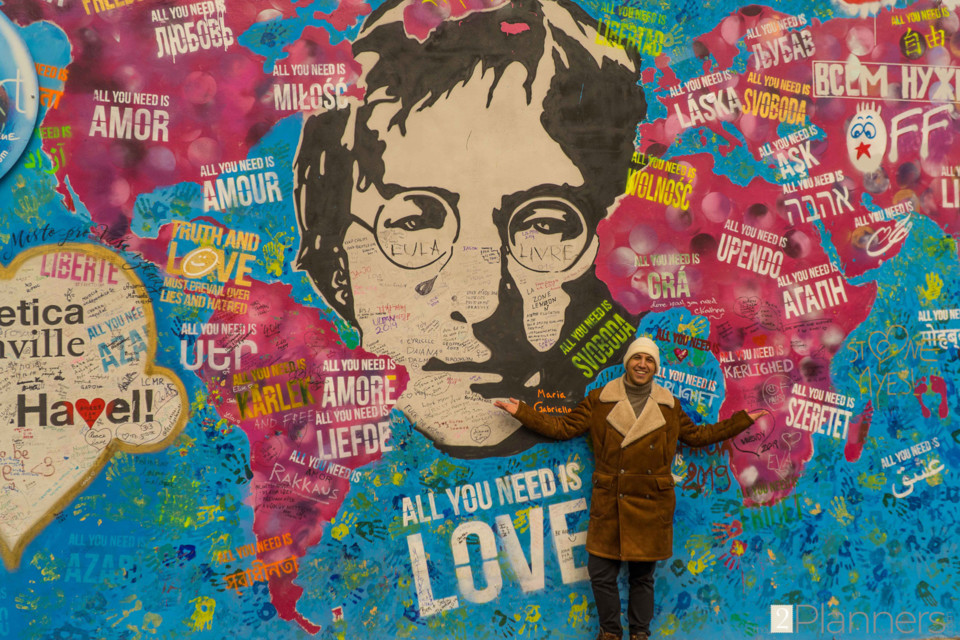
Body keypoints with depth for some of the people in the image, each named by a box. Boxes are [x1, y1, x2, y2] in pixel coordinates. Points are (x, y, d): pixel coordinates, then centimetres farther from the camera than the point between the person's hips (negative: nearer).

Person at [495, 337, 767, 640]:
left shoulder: (668, 405, 8)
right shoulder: (599, 400, 3)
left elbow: (696, 434, 18)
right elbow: (565, 427, 6)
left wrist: (742, 420, 16)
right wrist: (522, 411, 0)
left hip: (650, 505, 1)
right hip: (609, 504, -1)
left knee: (643, 575, 9)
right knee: (601, 572, 1)